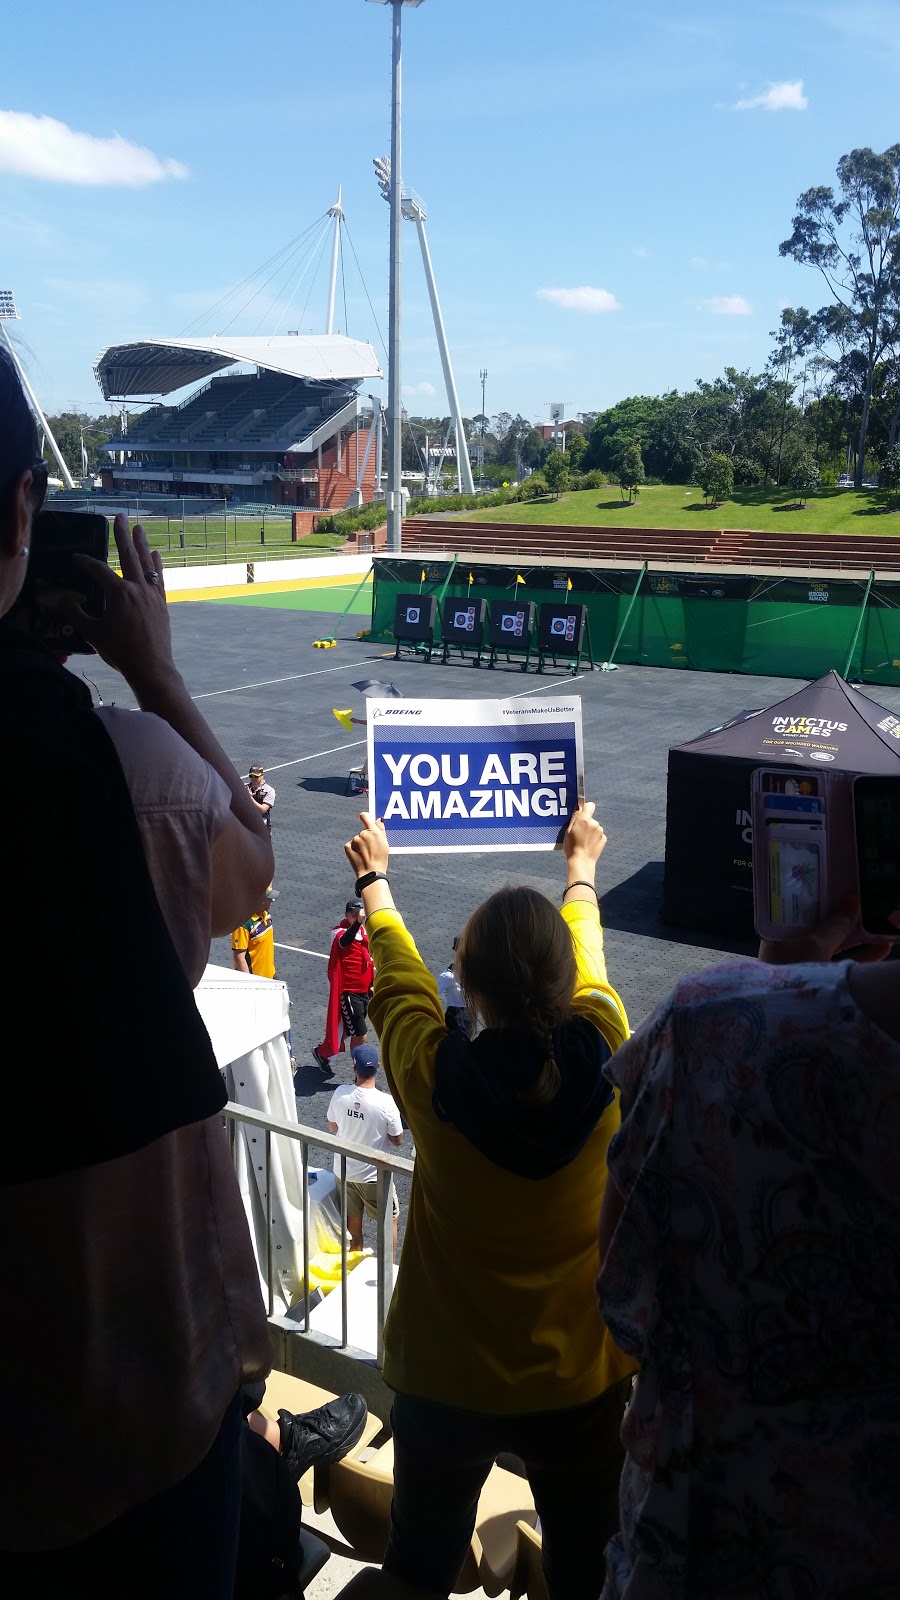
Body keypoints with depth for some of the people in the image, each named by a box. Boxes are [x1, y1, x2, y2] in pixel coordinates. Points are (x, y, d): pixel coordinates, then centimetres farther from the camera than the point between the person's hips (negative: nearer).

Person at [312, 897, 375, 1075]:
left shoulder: (363, 931, 6)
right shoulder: (340, 932, -19)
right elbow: (344, 941, -45)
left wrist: (371, 983, 19)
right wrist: (358, 922, -61)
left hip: (363, 991, 8)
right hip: (348, 992, -8)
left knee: (348, 1030, 20)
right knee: (360, 1035, -9)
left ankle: (322, 1052, 41)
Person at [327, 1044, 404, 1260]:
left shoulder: (340, 1094, -17)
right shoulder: (386, 1103, -26)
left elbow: (332, 1127, 1)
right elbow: (397, 1140, -12)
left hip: (343, 1171, 3)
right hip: (373, 1175, -3)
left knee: (352, 1222, 22)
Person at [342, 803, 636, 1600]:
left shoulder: (435, 1078, -24)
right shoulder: (604, 1061, -20)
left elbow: (398, 978, -3)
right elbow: (587, 964, 1)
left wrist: (374, 879, 17)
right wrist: (581, 866, 22)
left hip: (447, 1385, -1)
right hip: (582, 1384, 1)